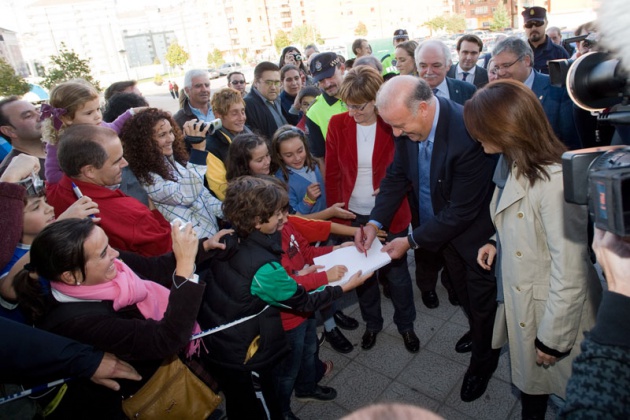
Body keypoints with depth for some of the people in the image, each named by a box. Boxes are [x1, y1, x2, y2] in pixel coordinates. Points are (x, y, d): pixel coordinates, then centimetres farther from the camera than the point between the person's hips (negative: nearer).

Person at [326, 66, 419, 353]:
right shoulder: (338, 124, -7)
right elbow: (332, 173, 1)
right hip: (354, 215, 2)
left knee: (397, 272, 14)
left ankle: (406, 324, 40)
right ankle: (372, 323, 43)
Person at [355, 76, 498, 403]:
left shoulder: (468, 134, -37)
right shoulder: (409, 124, -17)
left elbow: (462, 211, -30)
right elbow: (397, 175, -4)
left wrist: (412, 241, -24)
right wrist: (375, 222, -15)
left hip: (474, 232, -6)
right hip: (440, 225, 6)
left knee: (481, 299, 17)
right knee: (462, 291, 28)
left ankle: (483, 360, 44)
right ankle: (478, 332, 58)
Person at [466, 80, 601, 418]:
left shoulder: (555, 181, -29)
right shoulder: (510, 165, -3)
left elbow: (570, 271, -25)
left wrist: (553, 338, -16)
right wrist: (497, 242, -5)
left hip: (553, 310, -7)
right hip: (518, 302, 7)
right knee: (529, 380, 25)